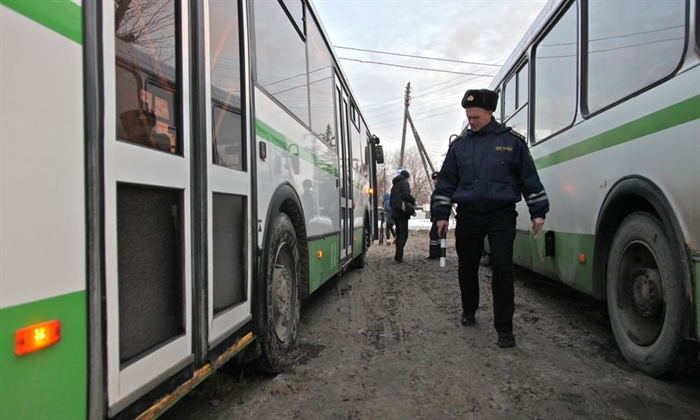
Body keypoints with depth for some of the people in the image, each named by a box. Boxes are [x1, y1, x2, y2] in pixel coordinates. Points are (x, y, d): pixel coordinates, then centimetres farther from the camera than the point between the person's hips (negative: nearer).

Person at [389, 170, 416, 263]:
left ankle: (398, 255, 12)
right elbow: (406, 194, -17)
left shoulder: (395, 184, 23)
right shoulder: (404, 182, -3)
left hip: (395, 212, 8)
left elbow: (391, 198, 23)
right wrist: (413, 201, -3)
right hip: (402, 211, -8)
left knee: (399, 234, 14)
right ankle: (398, 256, -18)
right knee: (403, 234, -9)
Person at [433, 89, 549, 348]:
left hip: (501, 216, -2)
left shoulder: (512, 141, 3)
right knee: (466, 268, 11)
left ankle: (504, 328, 1)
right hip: (468, 217, 3)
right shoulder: (459, 145, 9)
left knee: (502, 269, -7)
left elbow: (529, 178, 7)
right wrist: (442, 214, 7)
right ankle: (468, 311, 34)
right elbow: (446, 182, 11)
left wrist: (538, 212, 5)